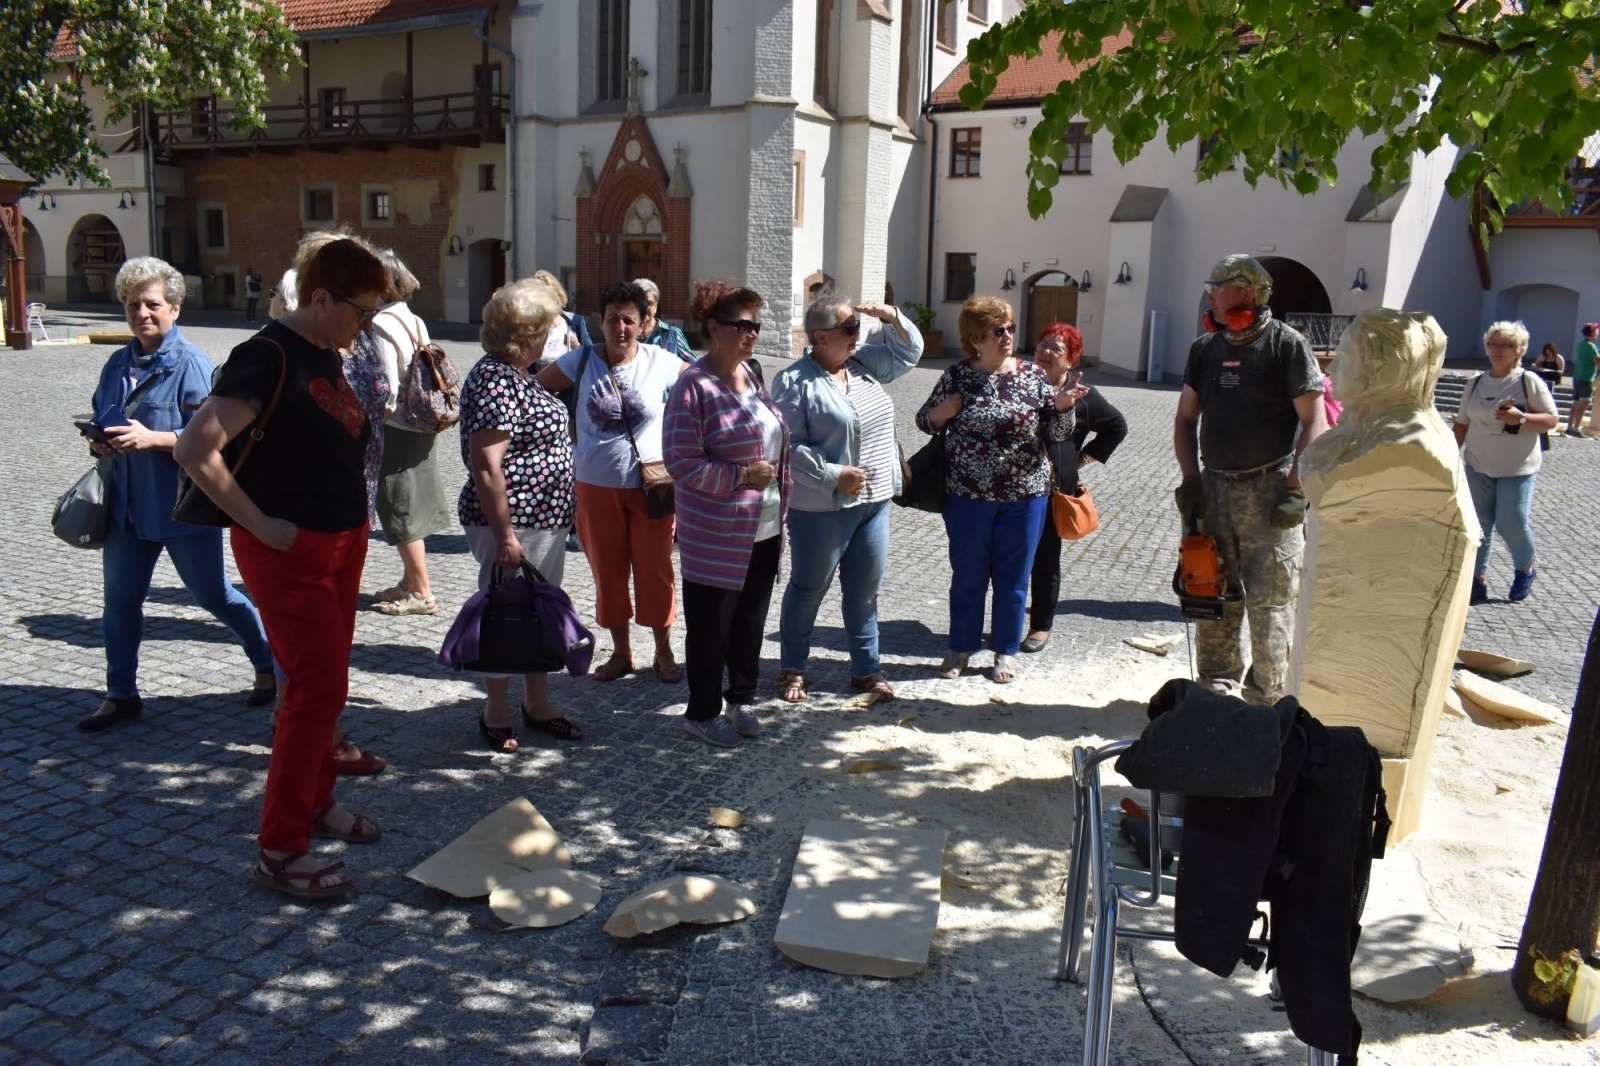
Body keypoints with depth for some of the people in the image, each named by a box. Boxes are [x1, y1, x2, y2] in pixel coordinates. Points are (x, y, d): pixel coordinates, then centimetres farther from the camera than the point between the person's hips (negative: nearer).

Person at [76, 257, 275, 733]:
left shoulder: (191, 364, -12)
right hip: (128, 502, 6)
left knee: (212, 593, 6)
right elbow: (101, 420, 20)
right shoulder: (118, 364, 9)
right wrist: (99, 442, -2)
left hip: (184, 503, -6)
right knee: (120, 597, 10)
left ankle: (269, 664, 27)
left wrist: (152, 438, -27)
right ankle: (121, 694, 25)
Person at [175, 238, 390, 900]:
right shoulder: (268, 356, -18)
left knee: (324, 683, 18)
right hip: (289, 552, -9)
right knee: (317, 688, -7)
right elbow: (197, 450, -25)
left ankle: (316, 801, 34)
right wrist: (259, 523, -20)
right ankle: (280, 851, 3)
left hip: (342, 542, 9)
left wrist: (353, 512, 10)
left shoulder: (327, 357, 9)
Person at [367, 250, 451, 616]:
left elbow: (387, 390, -19)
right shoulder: (413, 320, 9)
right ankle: (410, 581, 27)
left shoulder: (380, 325, -16)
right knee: (411, 505, 16)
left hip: (397, 430, -8)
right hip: (420, 425, 8)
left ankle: (421, 592, 7)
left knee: (400, 508, 0)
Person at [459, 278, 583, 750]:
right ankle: (497, 713, 22)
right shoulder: (494, 382, -20)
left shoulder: (517, 375, 10)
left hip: (546, 519, 10)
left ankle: (538, 704, 31)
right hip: (513, 524, -10)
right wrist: (505, 536, -24)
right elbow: (486, 466, -24)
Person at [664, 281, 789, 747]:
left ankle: (741, 698, 35)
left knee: (751, 621, 17)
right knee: (711, 626, 7)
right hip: (717, 536, -7)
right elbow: (681, 462, -18)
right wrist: (741, 475, -19)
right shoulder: (695, 386, -15)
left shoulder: (751, 376, 9)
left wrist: (780, 498, 14)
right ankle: (702, 712, 23)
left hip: (764, 530, 7)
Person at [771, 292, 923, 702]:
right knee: (808, 590, 8)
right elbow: (789, 446, -19)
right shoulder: (794, 382, -14)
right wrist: (833, 476, -23)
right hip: (821, 508, -7)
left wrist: (892, 317, 0)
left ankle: (866, 668, 28)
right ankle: (792, 668, 24)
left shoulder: (863, 363, 8)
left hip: (874, 501, 7)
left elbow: (910, 351, 18)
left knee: (865, 590, 15)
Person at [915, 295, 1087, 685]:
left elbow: (1057, 433, 0)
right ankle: (960, 648, 26)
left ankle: (1006, 652, 24)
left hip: (1025, 496, 1)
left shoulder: (1033, 376, 0)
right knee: (967, 575, 10)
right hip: (968, 495, 0)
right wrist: (943, 412, -14)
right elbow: (924, 422, 6)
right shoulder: (956, 377, -1)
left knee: (1013, 577, 10)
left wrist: (1063, 406, -19)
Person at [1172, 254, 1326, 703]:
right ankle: (1216, 691, 22)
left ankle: (1269, 700, 7)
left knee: (1269, 601, -3)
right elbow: (1186, 419, 15)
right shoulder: (1204, 349, 11)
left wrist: (1295, 489, -15)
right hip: (1215, 489, 6)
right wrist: (1190, 480, 4)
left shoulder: (1286, 345, -7)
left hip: (1270, 492, -6)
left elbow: (1314, 422, -10)